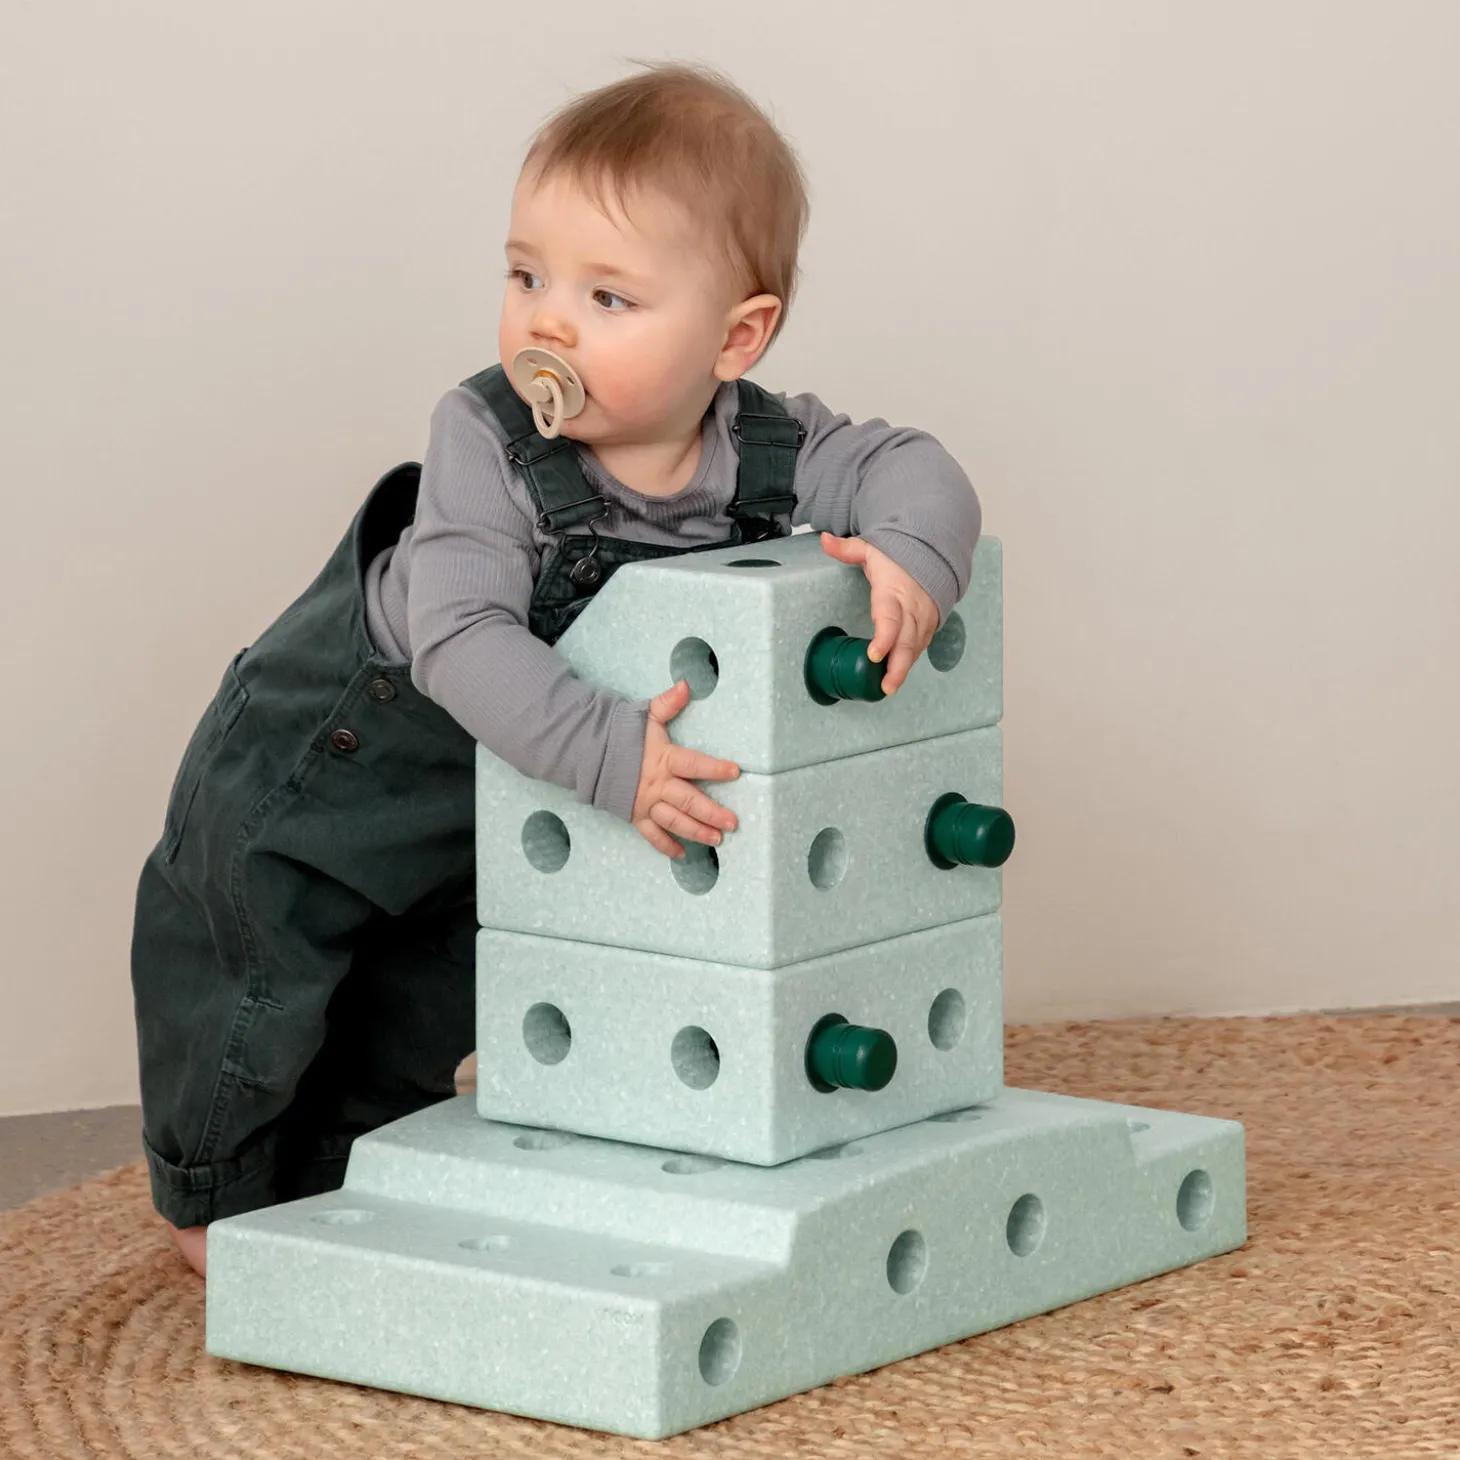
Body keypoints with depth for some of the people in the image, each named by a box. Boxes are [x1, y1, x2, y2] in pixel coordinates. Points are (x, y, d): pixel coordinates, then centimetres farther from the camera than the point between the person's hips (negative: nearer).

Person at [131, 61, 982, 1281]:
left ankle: (345, 1181, 44)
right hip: (325, 743, -5)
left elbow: (915, 467, -20)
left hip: (505, 774, 5)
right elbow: (460, 634, -44)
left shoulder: (769, 451, -23)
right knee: (256, 956, 5)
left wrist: (911, 557, -43)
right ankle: (218, 1194, 30)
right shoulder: (485, 439, -36)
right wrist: (608, 754, -53)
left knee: (437, 988, 21)